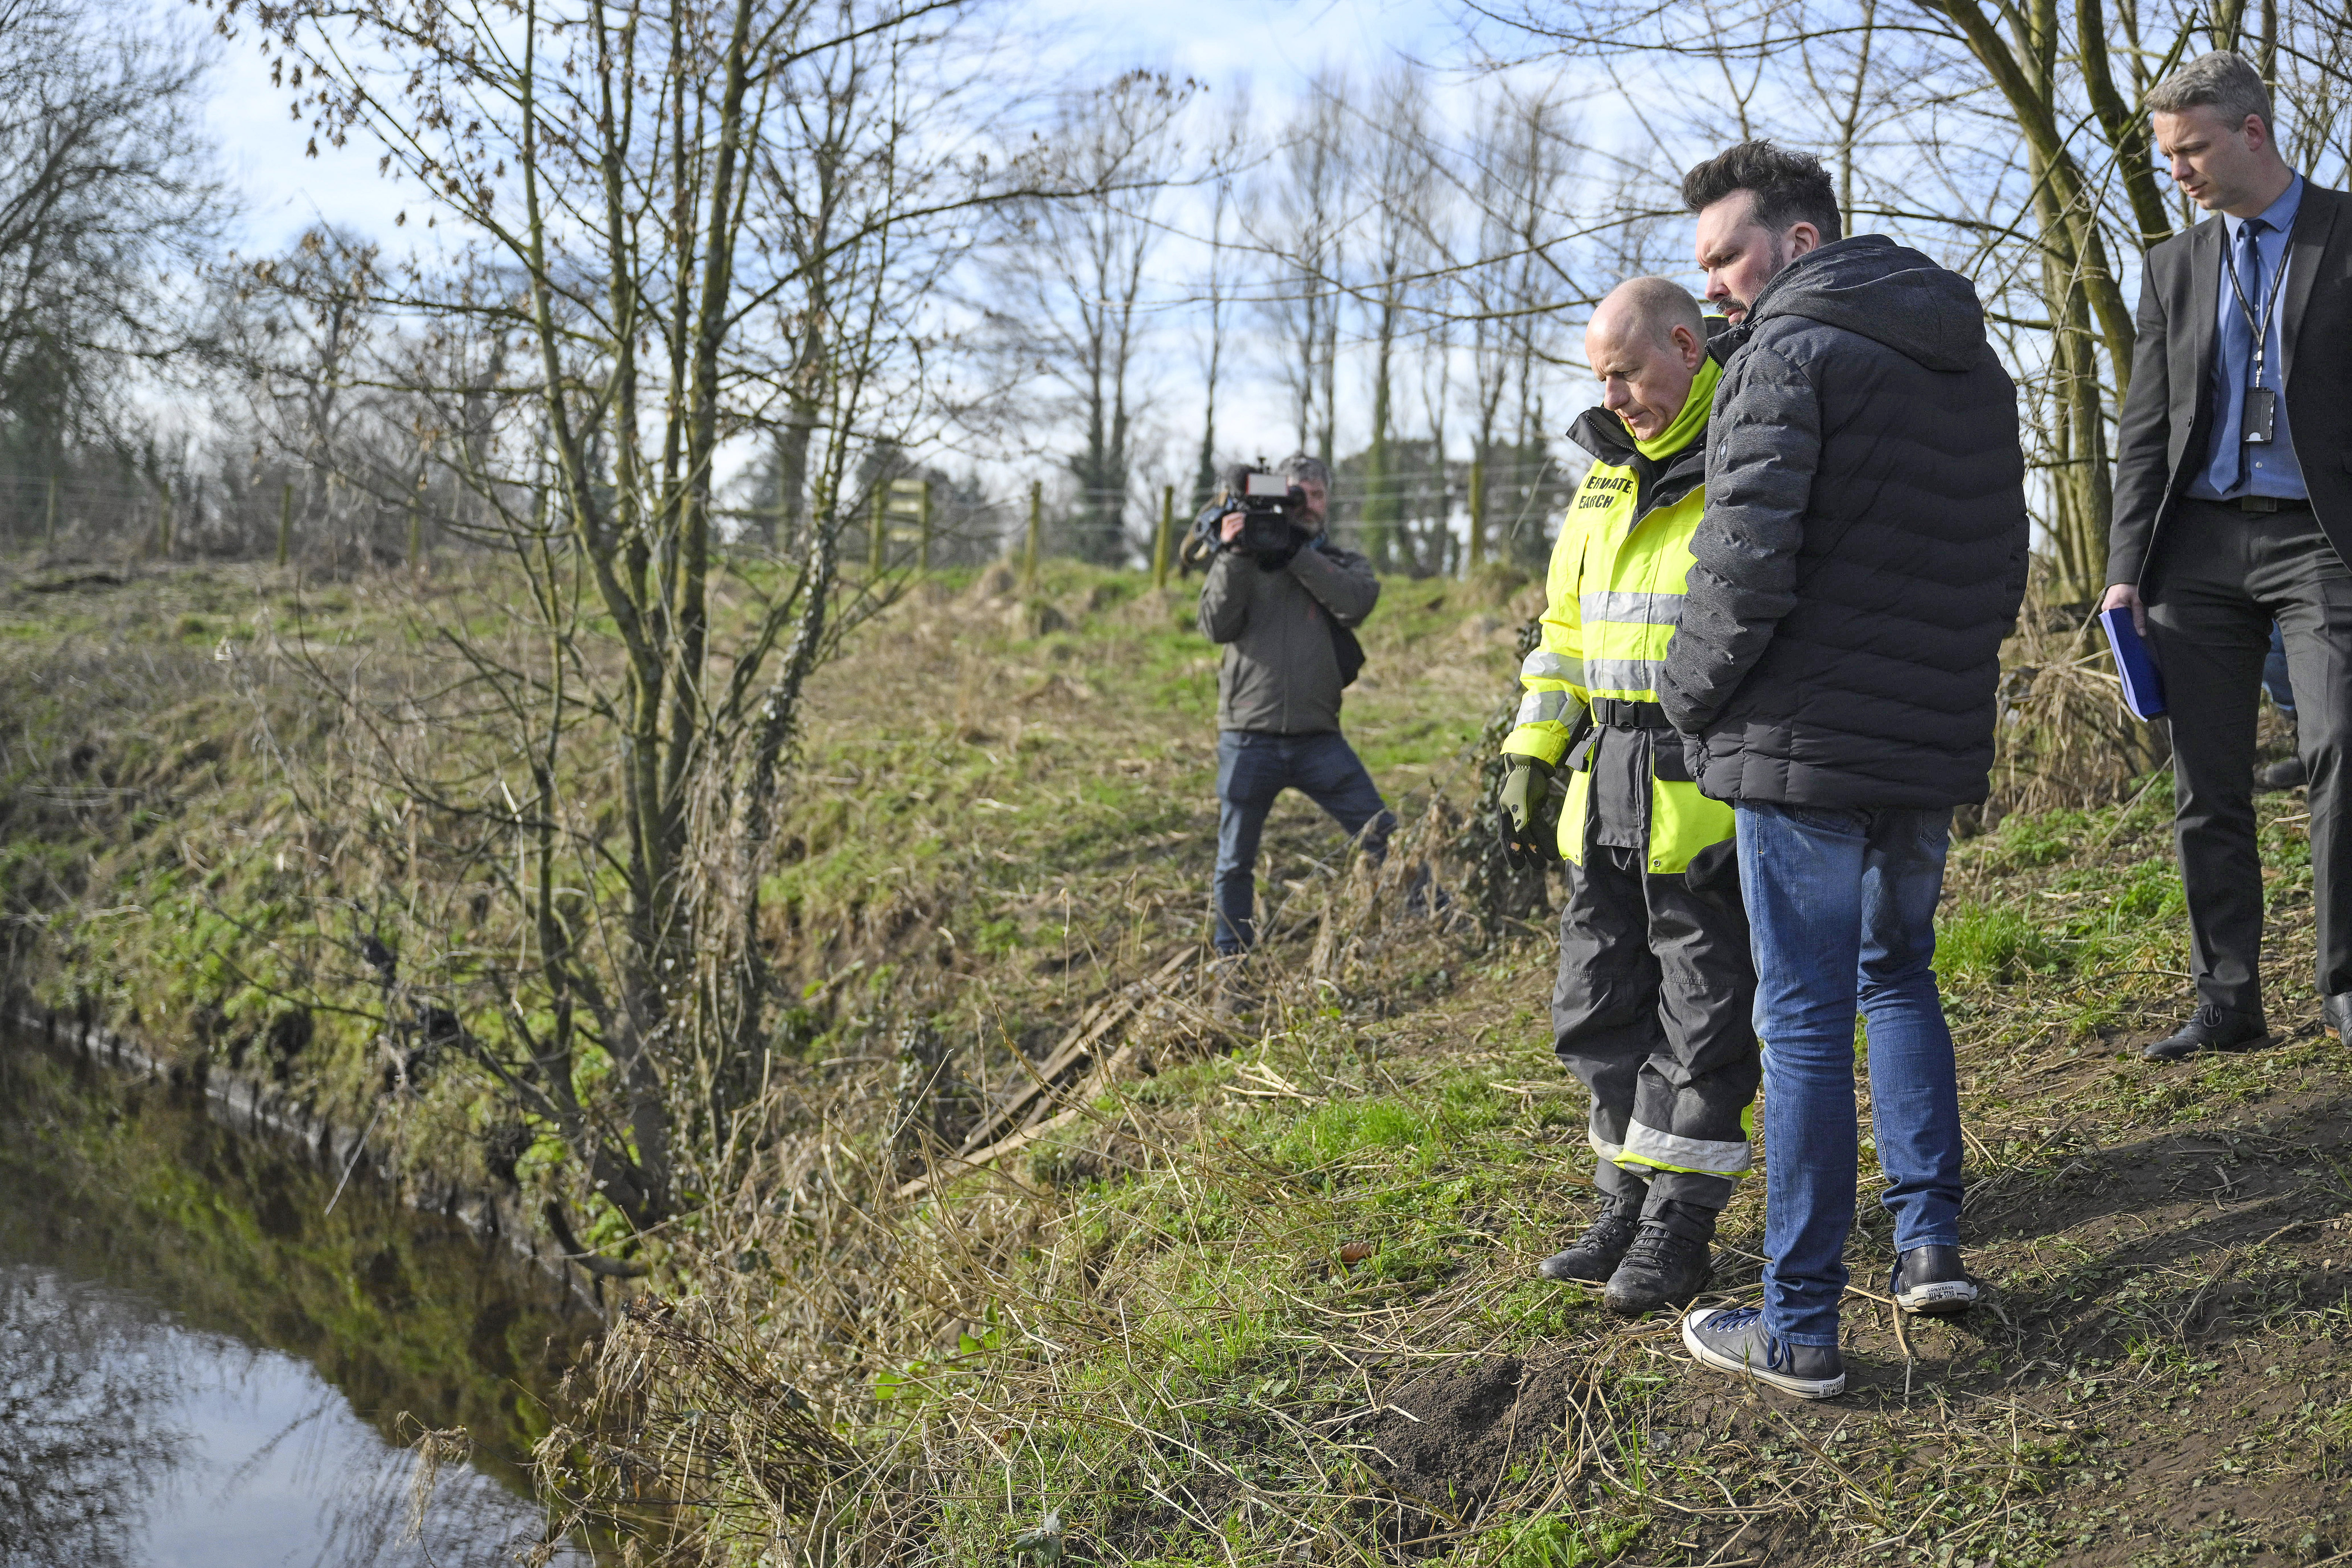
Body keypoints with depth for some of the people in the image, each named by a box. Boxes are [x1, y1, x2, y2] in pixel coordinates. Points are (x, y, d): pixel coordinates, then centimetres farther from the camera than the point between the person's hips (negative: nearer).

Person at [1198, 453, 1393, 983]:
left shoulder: (1343, 563, 12)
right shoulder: (1242, 557, 8)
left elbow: (1357, 602, -12)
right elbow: (1217, 625, -7)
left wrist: (1297, 553, -15)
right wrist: (1235, 556, -15)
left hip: (1318, 738, 1)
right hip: (1248, 738, 0)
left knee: (1384, 836, -8)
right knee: (1235, 863, 7)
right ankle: (1234, 969, 19)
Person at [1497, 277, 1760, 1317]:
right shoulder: (1607, 476, 16)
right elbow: (1565, 630, 21)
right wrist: (1531, 761, 15)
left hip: (1710, 793, -7)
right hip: (1606, 789, 8)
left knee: (1703, 1020, 2)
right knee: (1602, 1007, 11)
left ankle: (1679, 1226, 12)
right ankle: (1628, 1204, 23)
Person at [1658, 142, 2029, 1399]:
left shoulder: (1787, 354, -11)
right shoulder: (1976, 366, 15)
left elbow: (1747, 561, -21)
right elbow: (2004, 564, 18)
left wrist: (1691, 694, -6)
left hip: (1804, 742, -7)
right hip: (1934, 742, 8)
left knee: (1804, 1017, -1)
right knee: (1896, 973, 25)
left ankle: (1798, 1327, 7)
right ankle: (1931, 1242, 22)